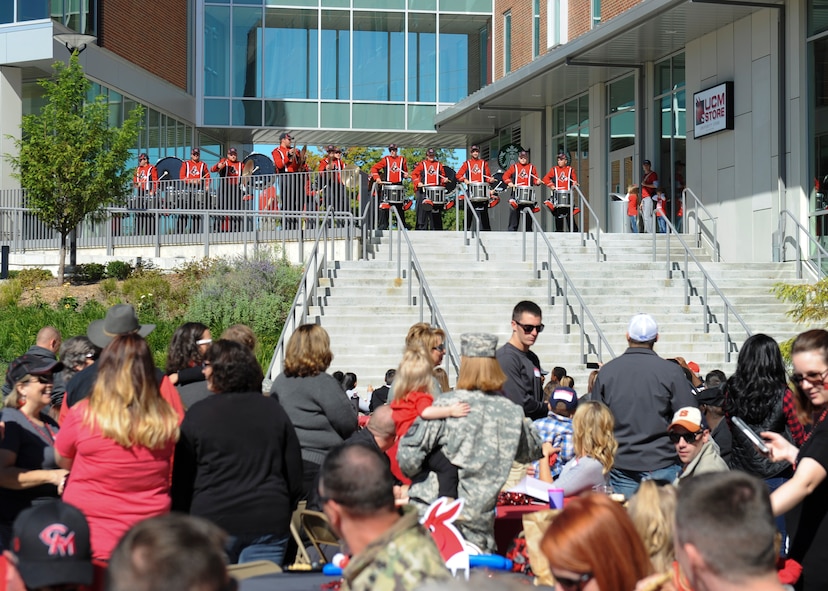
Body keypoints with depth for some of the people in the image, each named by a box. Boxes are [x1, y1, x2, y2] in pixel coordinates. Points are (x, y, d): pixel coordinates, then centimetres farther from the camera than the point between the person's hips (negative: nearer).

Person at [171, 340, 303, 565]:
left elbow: (181, 481, 1)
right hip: (269, 523, 2)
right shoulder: (273, 410, 6)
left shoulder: (197, 415, -2)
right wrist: (283, 514, 18)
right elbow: (295, 475, 8)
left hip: (213, 521, -2)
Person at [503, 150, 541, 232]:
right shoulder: (514, 167, 9)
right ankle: (512, 231, -4)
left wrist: (538, 182, -12)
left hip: (528, 194, 1)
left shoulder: (532, 167, 11)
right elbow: (505, 176, 6)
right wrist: (509, 182, -11)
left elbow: (535, 179, 9)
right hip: (516, 194, -1)